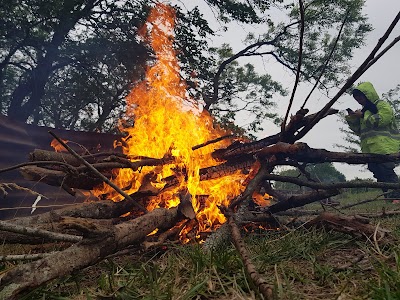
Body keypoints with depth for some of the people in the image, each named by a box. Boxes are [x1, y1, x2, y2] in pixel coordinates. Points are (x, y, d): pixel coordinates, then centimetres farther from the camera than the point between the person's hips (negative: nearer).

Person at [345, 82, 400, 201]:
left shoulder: (382, 105, 3)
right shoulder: (366, 110, 25)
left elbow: (382, 119, -16)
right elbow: (359, 130, 24)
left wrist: (363, 116, -10)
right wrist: (352, 119, 9)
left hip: (384, 147, -8)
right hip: (371, 149, 8)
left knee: (386, 170, -18)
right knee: (379, 173, 3)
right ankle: (389, 195, 6)